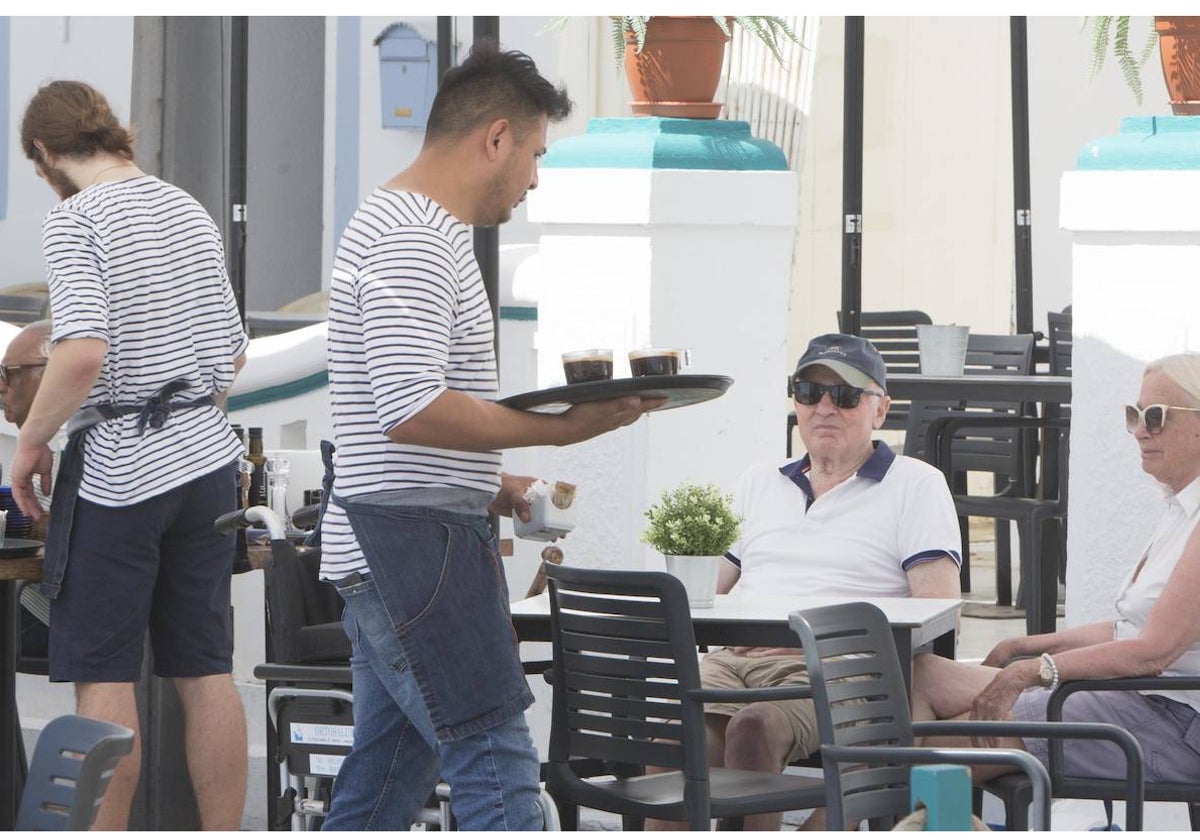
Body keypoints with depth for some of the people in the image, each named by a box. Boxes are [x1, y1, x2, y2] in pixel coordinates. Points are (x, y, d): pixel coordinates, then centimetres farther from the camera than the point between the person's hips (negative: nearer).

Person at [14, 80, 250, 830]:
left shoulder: (75, 220, -11)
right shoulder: (193, 213, 13)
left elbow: (83, 352, -23)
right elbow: (235, 354, 17)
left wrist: (33, 439, -11)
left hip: (119, 469, -7)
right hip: (208, 456, 7)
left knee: (103, 676, 0)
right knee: (206, 671, 8)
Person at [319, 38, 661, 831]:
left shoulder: (398, 224, 20)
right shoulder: (415, 241, -15)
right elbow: (411, 410, -25)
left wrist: (488, 485, 16)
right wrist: (559, 428, -22)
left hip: (390, 551, 11)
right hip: (417, 540, -11)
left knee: (385, 777, 12)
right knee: (497, 765, -12)